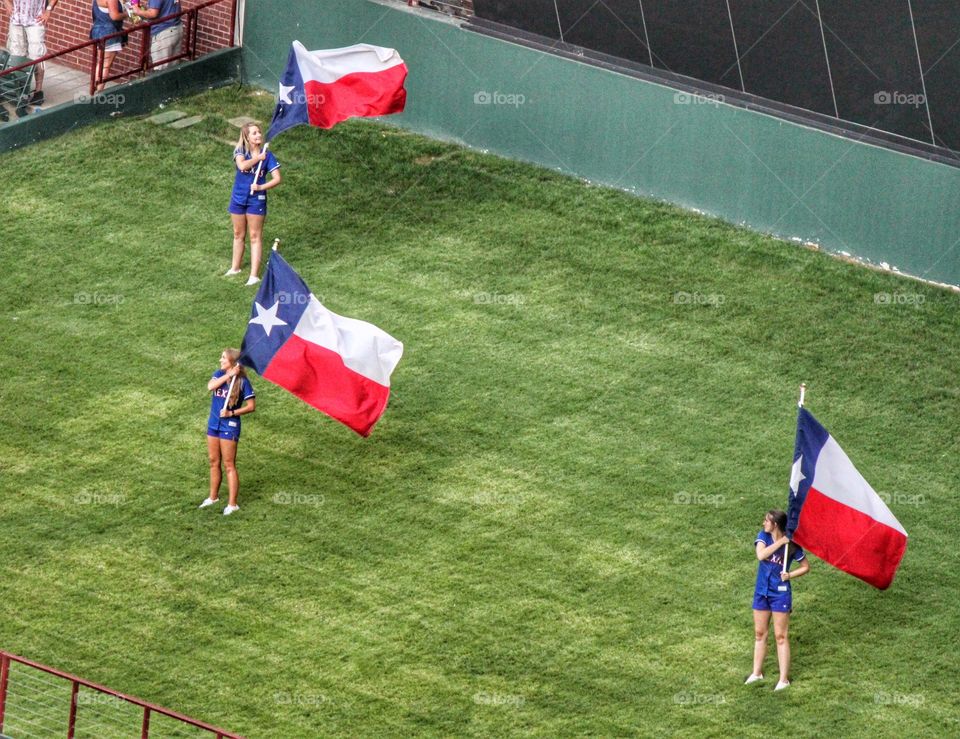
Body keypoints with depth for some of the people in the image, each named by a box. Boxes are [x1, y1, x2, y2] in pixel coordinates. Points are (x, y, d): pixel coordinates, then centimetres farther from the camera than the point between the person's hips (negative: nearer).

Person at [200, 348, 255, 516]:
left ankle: (232, 504, 2)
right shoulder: (219, 374, 1)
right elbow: (210, 386, -19)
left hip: (229, 426, -6)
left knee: (229, 465, -3)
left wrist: (231, 413, -20)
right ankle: (213, 497, 32)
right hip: (214, 424, 6)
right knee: (214, 462, 17)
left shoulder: (242, 382, -13)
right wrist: (228, 375, -23)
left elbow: (251, 406, -12)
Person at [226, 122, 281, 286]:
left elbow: (277, 179, -9)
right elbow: (242, 165, -26)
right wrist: (258, 158, -17)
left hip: (256, 200, -2)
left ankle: (254, 275, -1)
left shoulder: (267, 155, -7)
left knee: (255, 236, -1)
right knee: (238, 234, 17)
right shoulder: (240, 151, -5)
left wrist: (261, 187, -21)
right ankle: (235, 268, 33)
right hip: (238, 198, 2)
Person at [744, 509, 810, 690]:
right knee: (760, 633, 14)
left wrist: (790, 575, -15)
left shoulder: (792, 545, -12)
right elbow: (761, 555, -23)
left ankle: (784, 679, 4)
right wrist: (780, 542, -26)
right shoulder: (763, 537, -4)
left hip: (780, 593, -4)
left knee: (781, 636, -1)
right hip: (761, 592, 4)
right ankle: (757, 673, 26)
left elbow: (806, 567, 0)